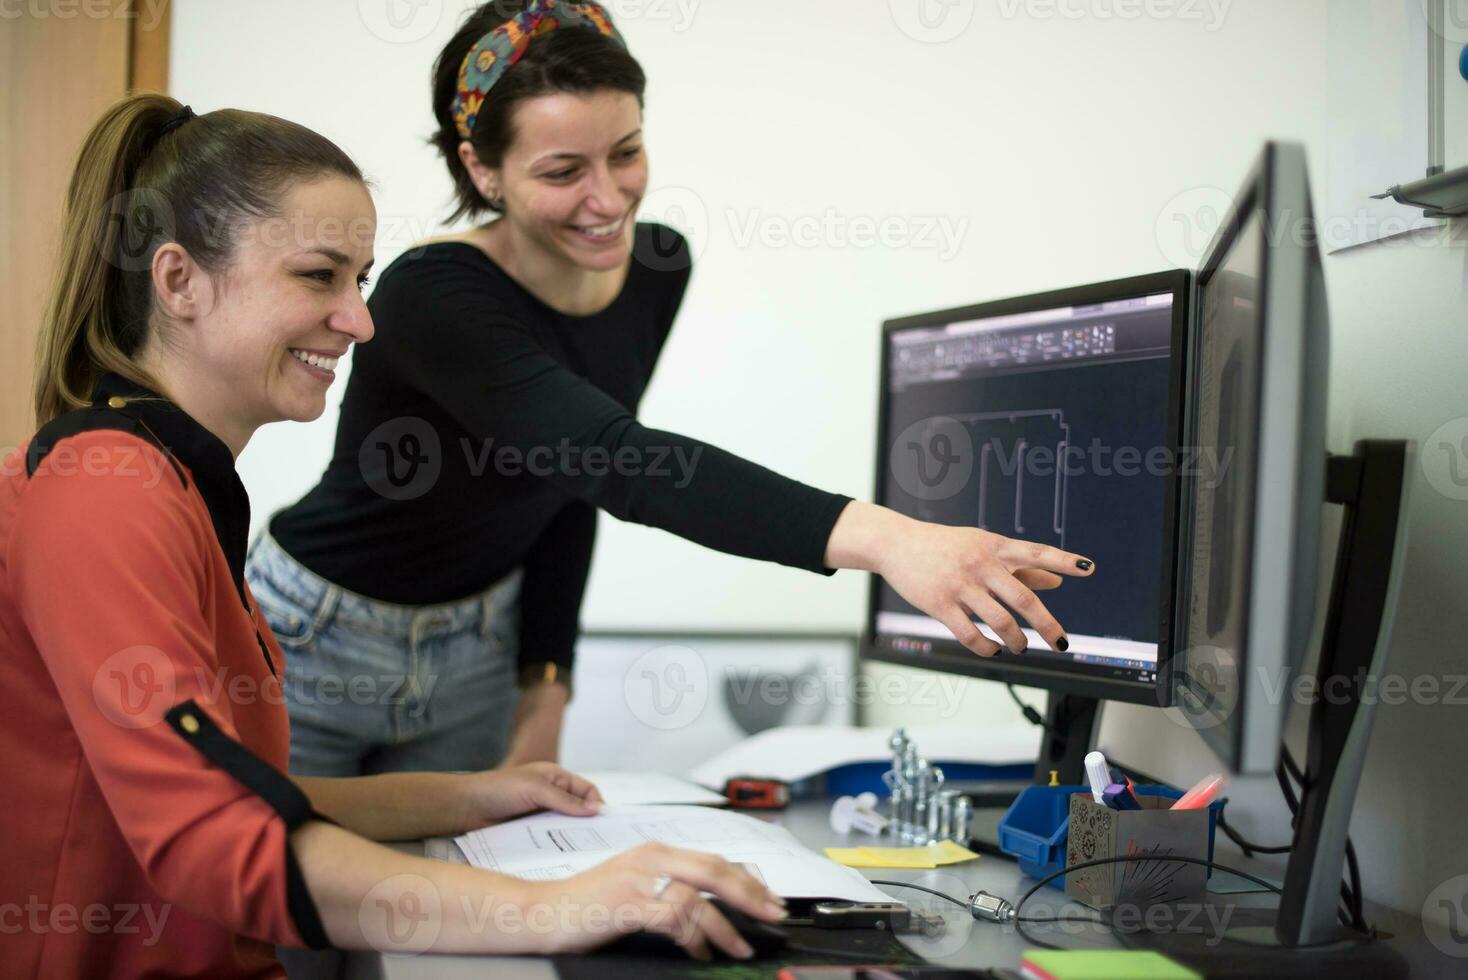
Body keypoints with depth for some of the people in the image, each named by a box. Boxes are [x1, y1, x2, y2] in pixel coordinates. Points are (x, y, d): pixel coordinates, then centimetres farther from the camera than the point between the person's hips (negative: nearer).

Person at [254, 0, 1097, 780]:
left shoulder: (657, 271, -9)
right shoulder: (434, 297, -31)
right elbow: (621, 460, -45)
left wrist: (545, 683, 1)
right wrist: (875, 536, -57)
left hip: (472, 649, 5)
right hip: (318, 643, -5)